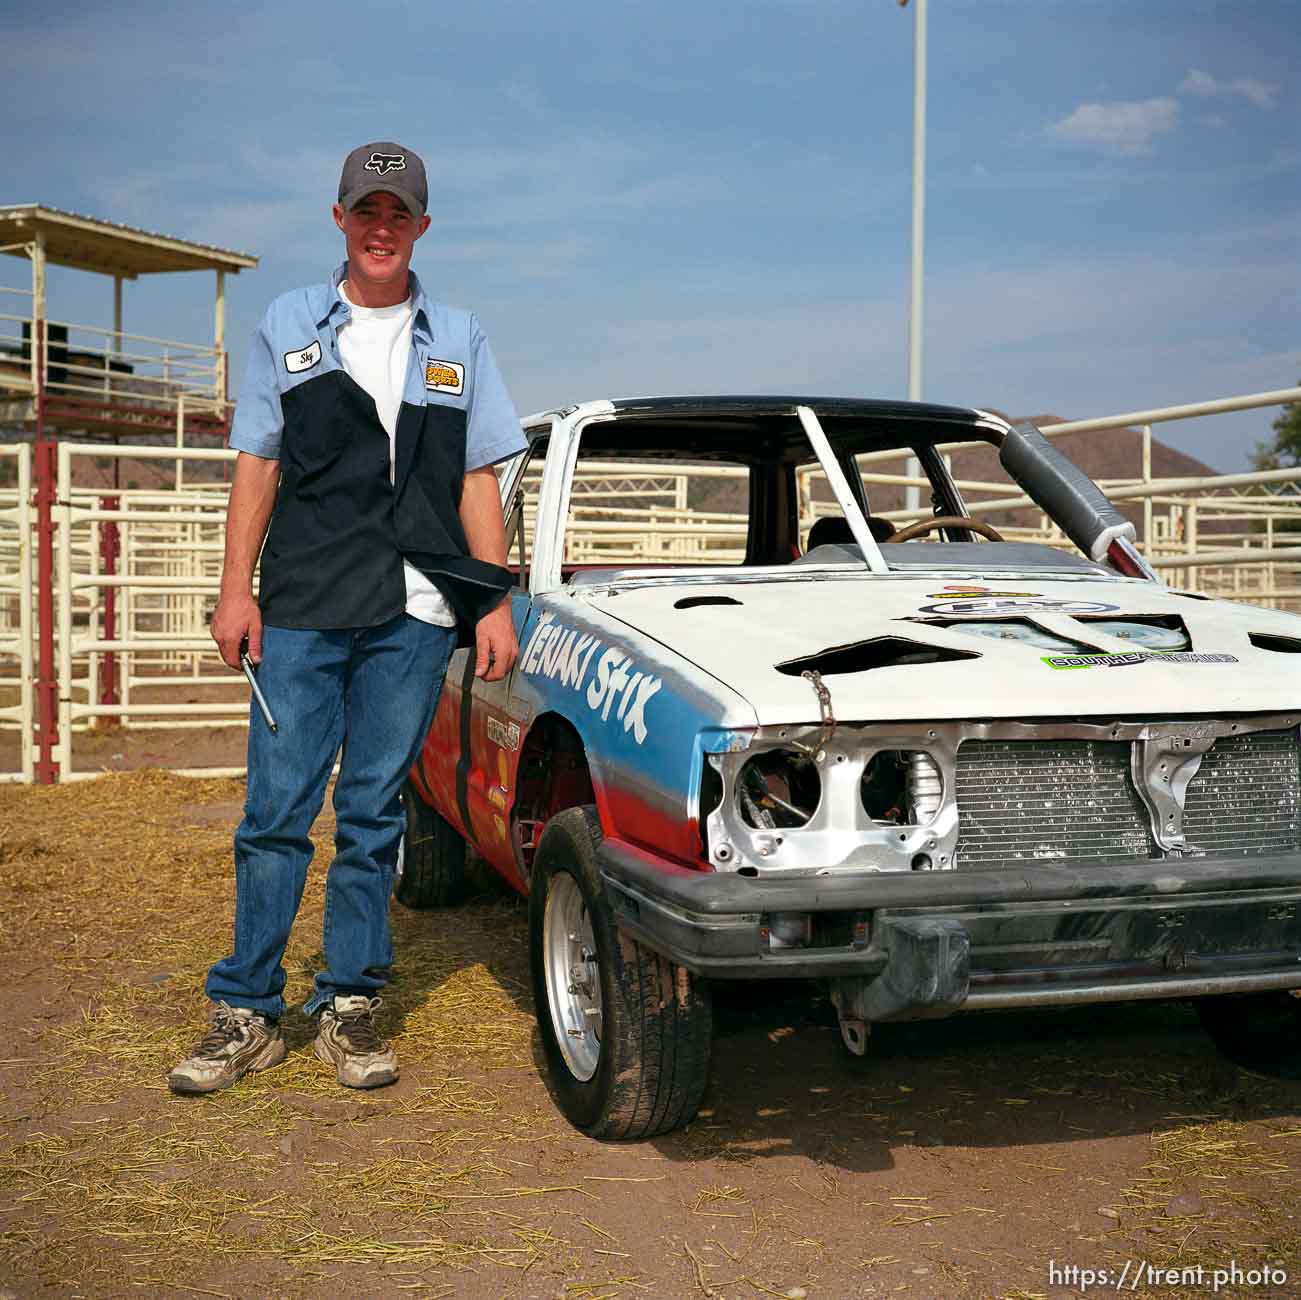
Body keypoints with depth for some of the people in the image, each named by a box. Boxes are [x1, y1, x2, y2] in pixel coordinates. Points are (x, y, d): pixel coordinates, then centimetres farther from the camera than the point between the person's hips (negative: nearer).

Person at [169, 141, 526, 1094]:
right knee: (277, 812, -1)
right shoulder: (288, 326, 12)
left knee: (374, 813, 5)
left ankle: (350, 1007, 15)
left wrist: (496, 603, 3)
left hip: (413, 617, 1)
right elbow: (257, 467, 10)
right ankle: (247, 1013, 9)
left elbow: (478, 479, 11)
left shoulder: (458, 339, 13)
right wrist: (237, 590, 1)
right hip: (301, 611, 0)